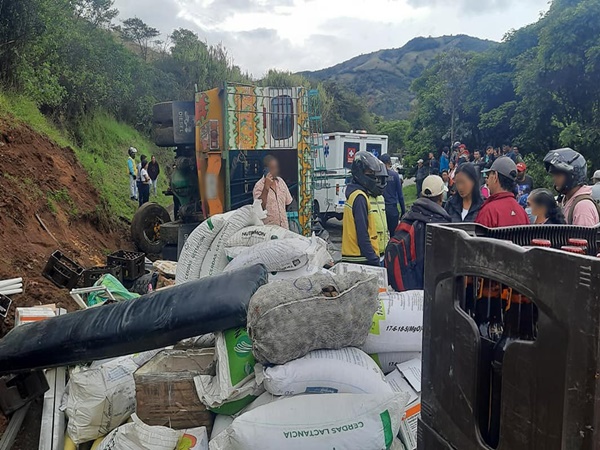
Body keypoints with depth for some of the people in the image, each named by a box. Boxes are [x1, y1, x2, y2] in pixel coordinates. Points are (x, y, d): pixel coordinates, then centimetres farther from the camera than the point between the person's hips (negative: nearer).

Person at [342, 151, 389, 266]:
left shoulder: (377, 196, 15)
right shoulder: (359, 198, -15)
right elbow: (362, 235, -20)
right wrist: (374, 261, -19)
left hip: (375, 256, 9)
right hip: (362, 260, -9)